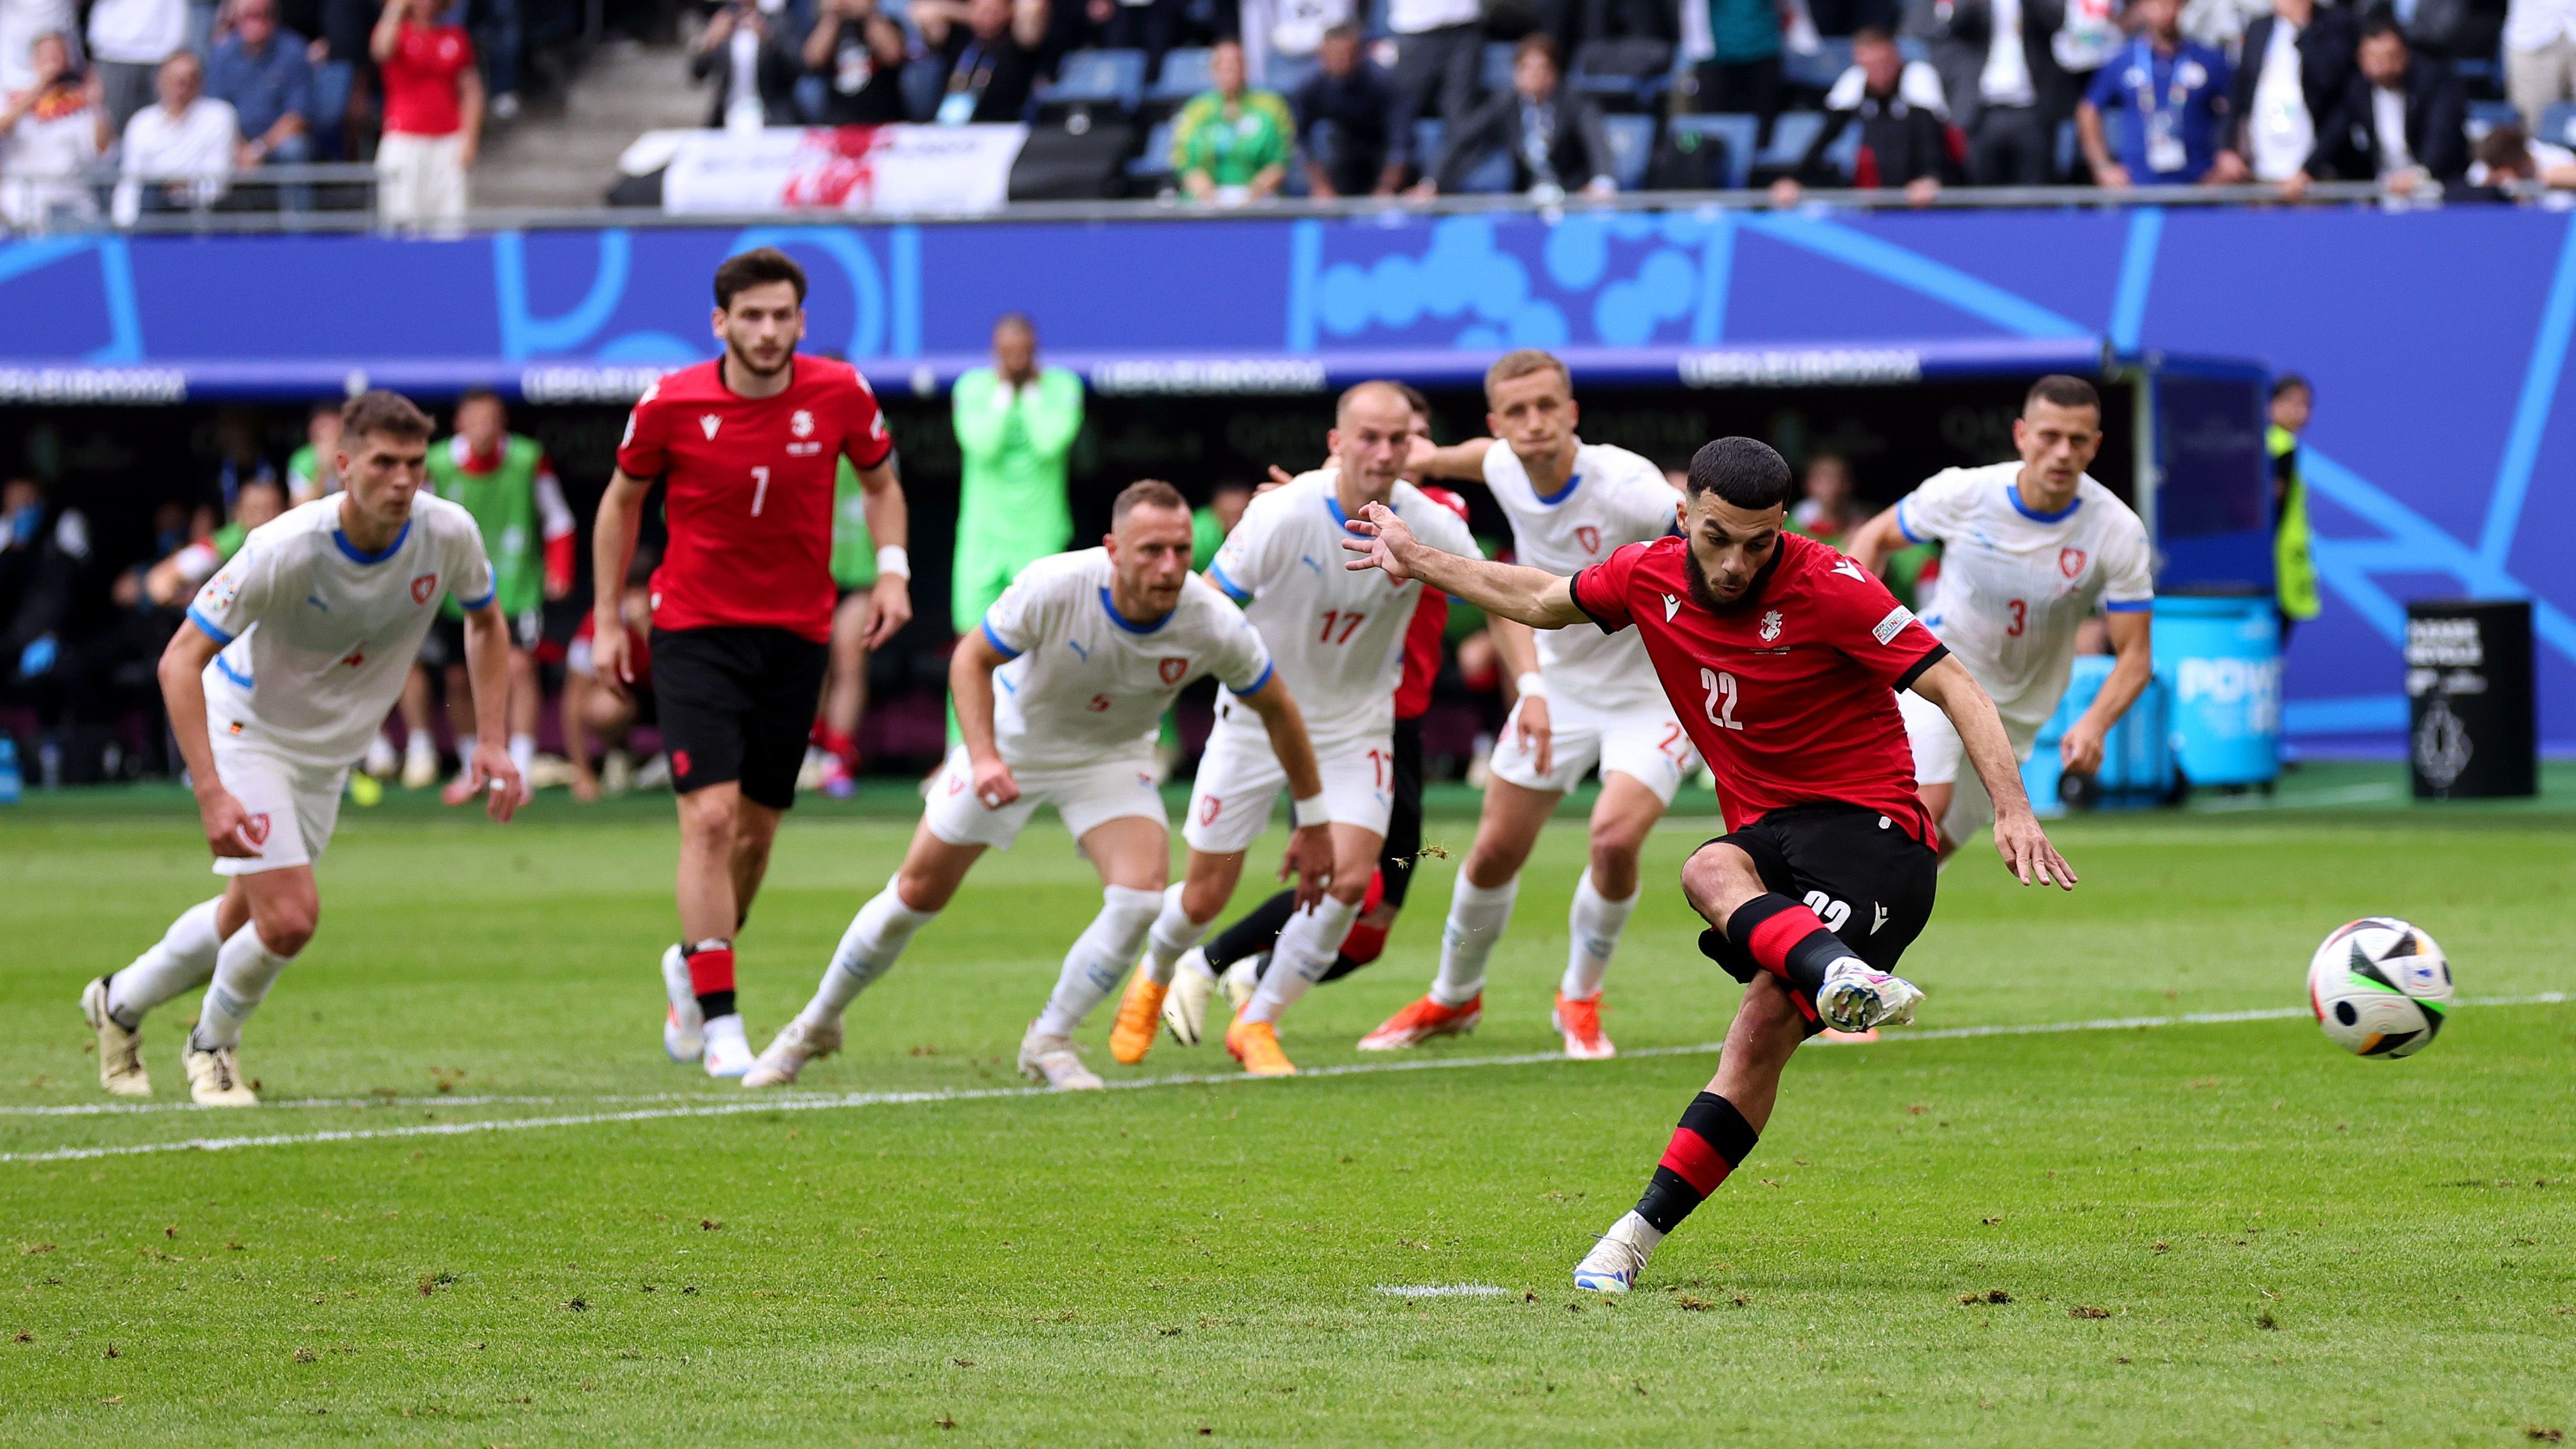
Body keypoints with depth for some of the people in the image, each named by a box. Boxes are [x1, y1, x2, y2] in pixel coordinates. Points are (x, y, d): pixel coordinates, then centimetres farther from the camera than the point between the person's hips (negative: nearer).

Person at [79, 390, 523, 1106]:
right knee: (290, 917, -16)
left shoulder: (449, 535, -17)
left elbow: (485, 623, 6)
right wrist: (211, 794, -35)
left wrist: (492, 744, -3)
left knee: (248, 916, 15)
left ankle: (121, 1002, 42)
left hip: (328, 752, 6)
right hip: (246, 729, -6)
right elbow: (181, 658, -27)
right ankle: (212, 1047, 13)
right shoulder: (285, 550, -32)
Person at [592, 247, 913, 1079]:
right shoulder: (671, 406, -10)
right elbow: (623, 500, 6)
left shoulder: (840, 395, -6)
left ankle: (694, 965, 38)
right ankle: (721, 1024, -14)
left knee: (757, 826, 10)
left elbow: (880, 480, 12)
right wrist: (608, 620, 5)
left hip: (796, 634, 3)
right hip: (695, 629, -3)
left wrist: (892, 570, -4)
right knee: (711, 816, -16)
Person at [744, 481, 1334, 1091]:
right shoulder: (1054, 587, -33)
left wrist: (1314, 822, -3)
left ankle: (1049, 1043, -1)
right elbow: (972, 658, -18)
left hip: (1110, 759, 1)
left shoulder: (1214, 624, -27)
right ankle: (816, 1026, 26)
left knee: (1141, 896, -22)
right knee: (917, 892, 3)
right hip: (1012, 739, -1)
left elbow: (1277, 709, -9)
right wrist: (984, 758, -32)